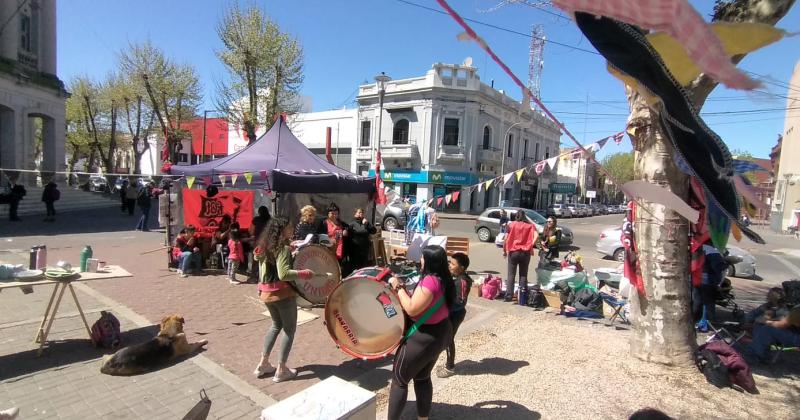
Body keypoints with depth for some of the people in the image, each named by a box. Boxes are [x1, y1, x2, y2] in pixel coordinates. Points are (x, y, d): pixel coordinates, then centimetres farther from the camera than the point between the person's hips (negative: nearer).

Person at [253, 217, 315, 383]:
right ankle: (281, 370, 12)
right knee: (289, 329, 7)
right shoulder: (283, 248, -16)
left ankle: (263, 364, 25)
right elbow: (283, 274, -27)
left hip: (266, 293, 8)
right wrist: (305, 273, -19)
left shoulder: (265, 248, 9)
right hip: (282, 293, -8)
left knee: (276, 325, 25)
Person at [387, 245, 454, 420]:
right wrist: (405, 290, 5)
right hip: (440, 333, 9)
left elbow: (411, 309, -28)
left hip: (425, 336, -9)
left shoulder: (430, 280, -28)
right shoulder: (443, 279, 1)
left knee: (399, 379, 8)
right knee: (423, 377, 24)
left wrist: (398, 287, -19)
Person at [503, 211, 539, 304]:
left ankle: (509, 296, 3)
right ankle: (522, 298, 6)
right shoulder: (530, 225, 6)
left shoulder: (512, 224, 3)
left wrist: (504, 250, 7)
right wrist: (531, 246, -2)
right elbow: (536, 236, -11)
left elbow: (506, 239, -3)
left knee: (511, 275, 6)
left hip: (513, 252, -1)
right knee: (523, 275, 9)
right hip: (525, 252, 1)